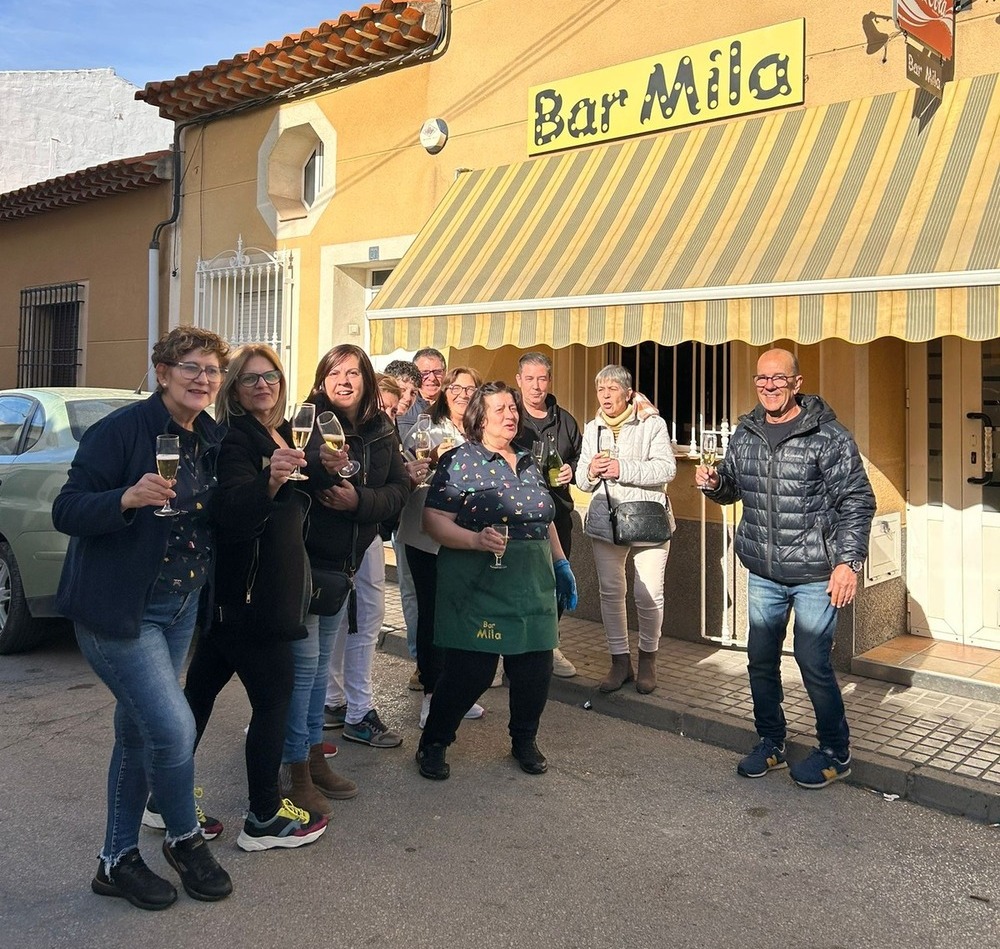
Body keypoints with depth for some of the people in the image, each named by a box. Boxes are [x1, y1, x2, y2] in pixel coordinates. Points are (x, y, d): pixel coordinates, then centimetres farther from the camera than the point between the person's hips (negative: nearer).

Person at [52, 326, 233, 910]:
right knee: (174, 728, -12)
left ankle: (119, 860, 31)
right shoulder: (122, 430, -15)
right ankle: (186, 839, 16)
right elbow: (66, 511, -17)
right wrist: (128, 498, -35)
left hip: (180, 608, 7)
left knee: (140, 735, 16)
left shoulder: (212, 440, 5)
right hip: (118, 610, -7)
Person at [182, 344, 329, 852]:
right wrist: (270, 481, -45)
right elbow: (233, 514, -29)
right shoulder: (236, 440, -14)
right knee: (275, 699, -2)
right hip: (247, 596, -9)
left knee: (201, 691, 13)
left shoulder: (283, 435, 13)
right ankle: (264, 819, 9)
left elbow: (292, 511, 27)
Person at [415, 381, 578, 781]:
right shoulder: (459, 462, -5)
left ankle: (524, 741, 32)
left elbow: (545, 521, 24)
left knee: (535, 671, 8)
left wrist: (561, 563, 20)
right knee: (470, 673, -5)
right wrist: (475, 540, -25)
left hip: (532, 588, 6)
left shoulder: (528, 464, 16)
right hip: (479, 591, -6)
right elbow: (434, 520, -12)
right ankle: (432, 744, 18)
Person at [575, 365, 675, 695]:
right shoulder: (592, 429, 12)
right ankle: (620, 660, 20)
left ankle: (648, 658, 19)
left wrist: (623, 469, -21)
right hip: (606, 521, 4)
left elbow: (666, 469, -14)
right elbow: (582, 482, 12)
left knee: (649, 594, -4)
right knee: (610, 592, 6)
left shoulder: (652, 424, -2)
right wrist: (591, 471, -11)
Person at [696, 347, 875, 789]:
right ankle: (771, 743, 31)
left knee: (813, 661, 0)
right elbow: (732, 487, 18)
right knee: (760, 659, 12)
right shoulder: (745, 434, 6)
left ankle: (835, 752, 21)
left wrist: (848, 561, -16)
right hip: (763, 574, 6)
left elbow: (857, 502, -10)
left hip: (815, 575, -5)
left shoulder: (828, 436, -11)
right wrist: (713, 483, -5)